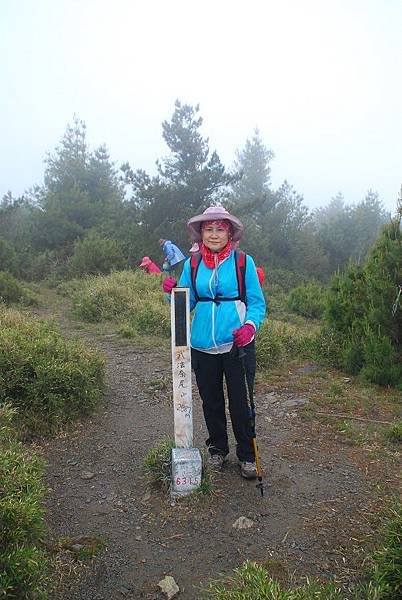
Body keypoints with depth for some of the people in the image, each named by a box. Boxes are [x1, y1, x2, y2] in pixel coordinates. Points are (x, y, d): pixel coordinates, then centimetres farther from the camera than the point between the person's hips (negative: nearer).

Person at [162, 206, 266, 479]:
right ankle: (218, 449, 39)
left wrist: (250, 326, -20)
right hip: (203, 346, 3)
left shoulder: (243, 262, -3)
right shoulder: (192, 265, 4)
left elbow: (257, 302, -2)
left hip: (237, 344, -3)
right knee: (211, 401, 17)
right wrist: (173, 292, -13)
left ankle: (247, 456, 27)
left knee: (241, 402, 5)